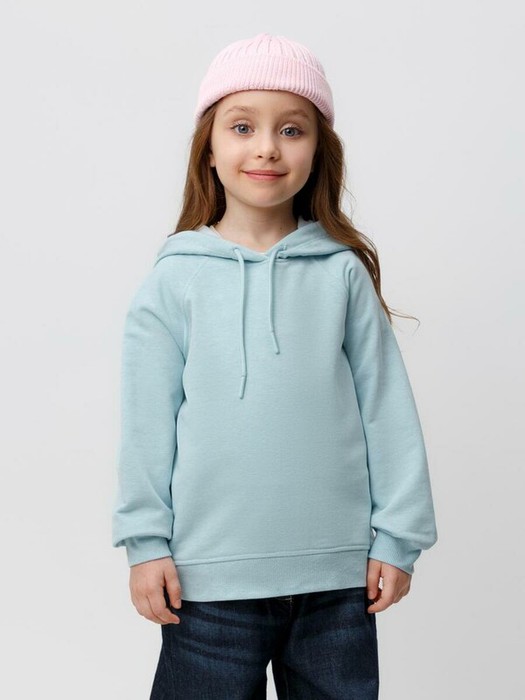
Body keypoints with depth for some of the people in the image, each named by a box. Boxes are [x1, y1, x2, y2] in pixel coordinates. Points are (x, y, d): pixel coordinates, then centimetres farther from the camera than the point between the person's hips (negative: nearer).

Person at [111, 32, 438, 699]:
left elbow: (387, 409, 3)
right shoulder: (175, 279, -1)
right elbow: (148, 421, 0)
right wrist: (146, 542, -1)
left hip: (339, 573, 1)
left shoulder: (344, 273, 1)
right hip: (210, 576, -1)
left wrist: (397, 537, 2)